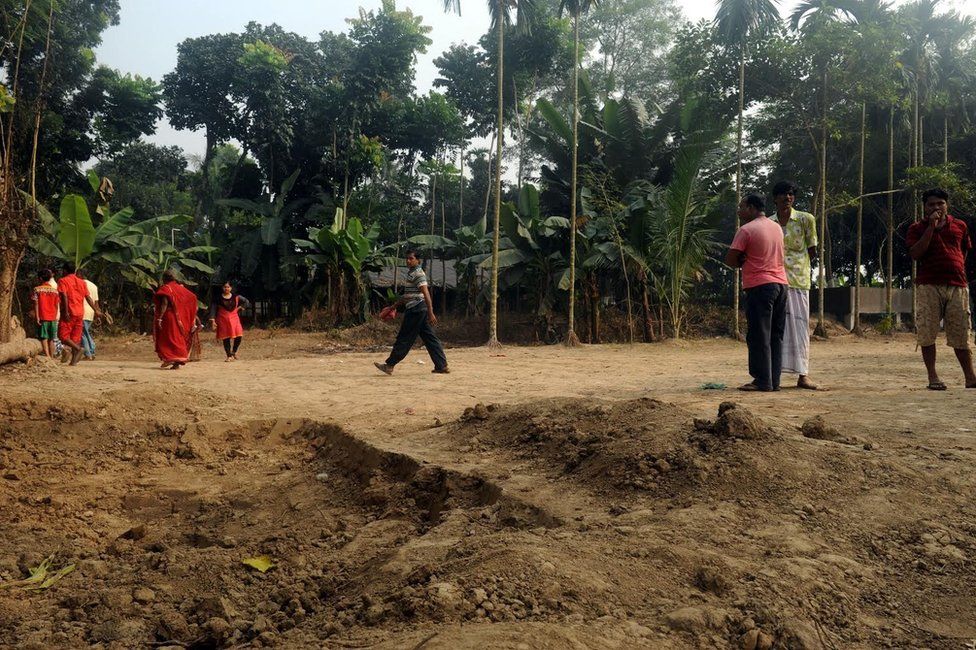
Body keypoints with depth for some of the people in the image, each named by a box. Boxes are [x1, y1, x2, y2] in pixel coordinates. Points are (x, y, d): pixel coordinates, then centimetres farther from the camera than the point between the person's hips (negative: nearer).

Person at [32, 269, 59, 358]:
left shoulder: (37, 289, -4)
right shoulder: (54, 290, 6)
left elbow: (36, 303, -8)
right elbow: (56, 305, 7)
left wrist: (37, 317, -7)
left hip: (42, 317, -3)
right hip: (53, 317, 3)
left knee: (44, 338, -4)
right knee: (51, 339, 11)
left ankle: (47, 356, -17)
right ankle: (52, 357, 11)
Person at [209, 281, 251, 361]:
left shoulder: (236, 297, 4)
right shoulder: (219, 298, -1)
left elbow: (246, 301, 17)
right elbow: (213, 309, -3)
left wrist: (240, 307, 5)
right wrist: (213, 320, -10)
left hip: (234, 318, 1)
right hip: (223, 320, -1)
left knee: (238, 336, -12)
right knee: (226, 339, -1)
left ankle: (234, 352, 11)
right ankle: (229, 356, 9)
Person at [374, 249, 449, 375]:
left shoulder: (418, 274, -12)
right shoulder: (411, 273, 19)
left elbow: (426, 294, -20)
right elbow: (408, 295, 28)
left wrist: (431, 313, -26)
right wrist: (394, 306, 31)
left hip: (416, 310, -10)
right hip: (419, 310, 10)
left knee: (404, 339, -3)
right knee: (430, 338, 6)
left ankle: (390, 365, 3)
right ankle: (442, 366, 5)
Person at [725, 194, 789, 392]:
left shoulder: (746, 230, -9)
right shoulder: (777, 227, 15)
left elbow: (730, 260, -10)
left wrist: (743, 262, 8)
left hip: (759, 286, -7)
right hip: (781, 283, 7)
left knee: (759, 336, -3)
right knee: (776, 336, 8)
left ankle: (762, 381, -3)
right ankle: (774, 380, 10)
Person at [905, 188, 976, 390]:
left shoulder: (960, 226, 15)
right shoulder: (917, 229, 6)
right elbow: (915, 254, -9)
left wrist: (956, 271, 13)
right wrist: (931, 227, -11)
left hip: (957, 286, 2)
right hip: (928, 286, -2)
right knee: (927, 333, -3)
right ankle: (932, 377, 5)